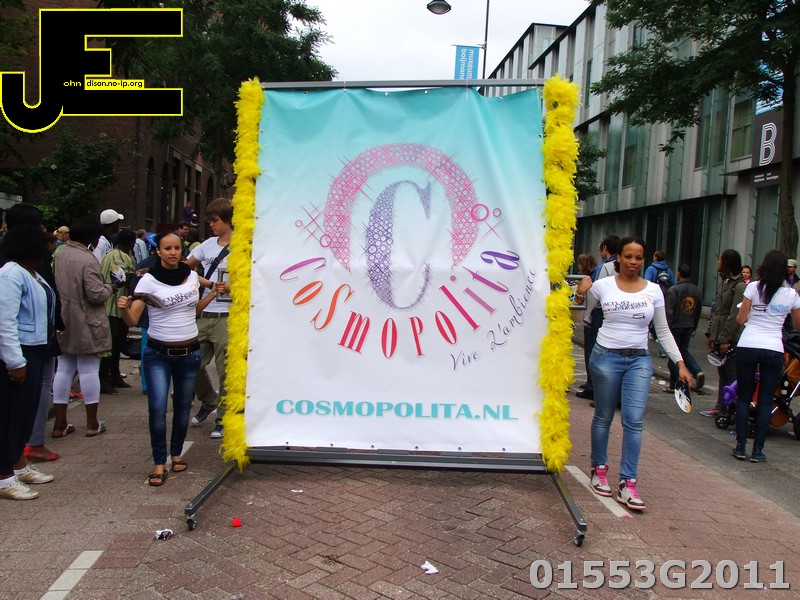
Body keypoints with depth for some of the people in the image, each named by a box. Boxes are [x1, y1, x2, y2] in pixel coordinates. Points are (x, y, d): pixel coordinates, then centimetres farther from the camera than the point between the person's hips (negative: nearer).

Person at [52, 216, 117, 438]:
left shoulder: (61, 254, 3)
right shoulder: (87, 260, -20)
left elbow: (62, 285, 13)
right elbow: (96, 295, -22)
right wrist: (110, 288, -3)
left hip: (65, 322, 7)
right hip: (86, 325, -7)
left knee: (64, 369, 13)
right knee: (89, 370, 3)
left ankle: (60, 423, 19)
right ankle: (92, 423, 14)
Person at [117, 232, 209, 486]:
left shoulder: (192, 276, 3)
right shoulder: (149, 280, -8)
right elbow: (132, 321, -13)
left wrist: (213, 294, 8)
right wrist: (124, 308, -33)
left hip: (189, 352, 3)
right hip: (158, 353, -3)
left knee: (183, 407, 11)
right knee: (157, 408, -12)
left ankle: (177, 453, 30)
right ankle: (159, 463, 2)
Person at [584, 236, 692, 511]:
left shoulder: (653, 290, 4)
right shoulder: (602, 286, -2)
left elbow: (663, 330, 8)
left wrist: (680, 363, 4)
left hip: (639, 360, 2)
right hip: (606, 356, -2)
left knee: (634, 421, -5)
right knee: (603, 417, 9)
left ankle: (628, 483, 2)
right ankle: (599, 470, 26)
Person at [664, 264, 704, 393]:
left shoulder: (674, 290, -13)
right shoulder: (697, 290, 7)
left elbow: (669, 311, -17)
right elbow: (698, 311, 13)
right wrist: (694, 328, 20)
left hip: (675, 326, -6)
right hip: (689, 326, 6)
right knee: (684, 351, 20)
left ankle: (674, 385, 7)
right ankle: (698, 372, -1)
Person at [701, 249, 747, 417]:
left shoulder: (739, 286, -14)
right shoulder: (723, 283, 14)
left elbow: (735, 315, -18)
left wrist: (725, 339, -19)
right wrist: (710, 334, 16)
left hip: (731, 339, -9)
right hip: (719, 336, 9)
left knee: (732, 375, -4)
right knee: (722, 372, 14)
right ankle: (721, 407, 21)